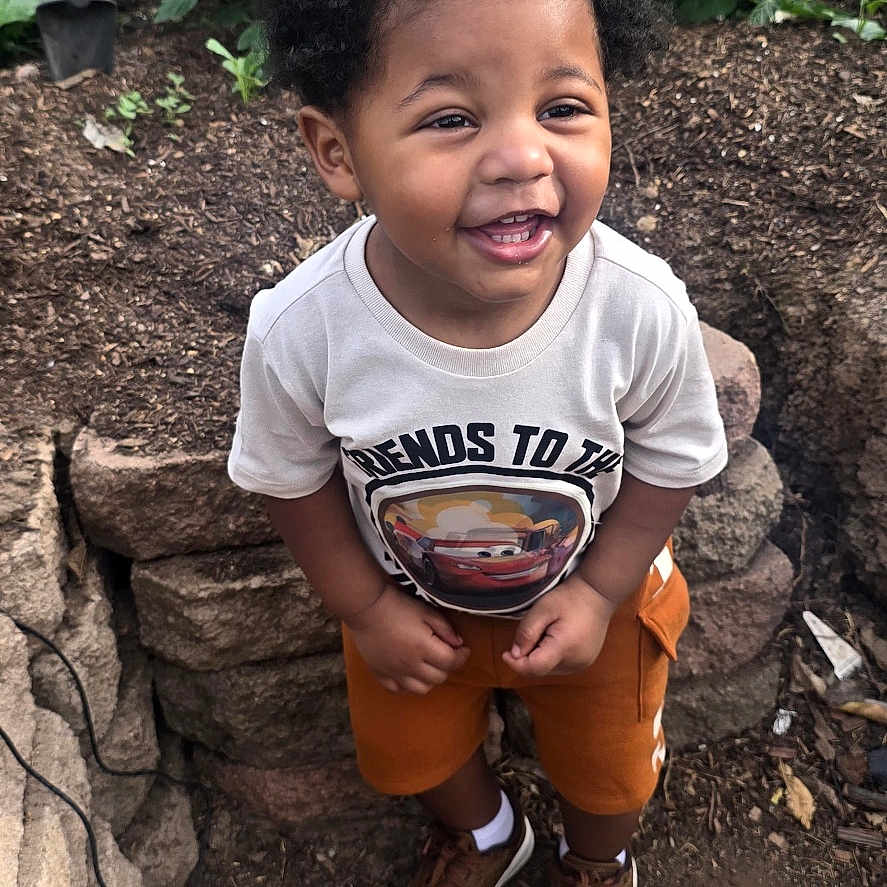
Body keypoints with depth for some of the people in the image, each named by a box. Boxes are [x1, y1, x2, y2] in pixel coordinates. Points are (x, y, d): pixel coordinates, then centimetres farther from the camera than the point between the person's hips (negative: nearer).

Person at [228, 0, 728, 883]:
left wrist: (599, 593, -14)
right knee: (410, 752, 30)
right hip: (409, 601, 1)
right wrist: (366, 609, -8)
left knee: (606, 769, 29)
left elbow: (671, 460, -14)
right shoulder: (296, 332, -33)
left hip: (591, 591, 0)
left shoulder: (646, 309, -34)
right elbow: (293, 479, -14)